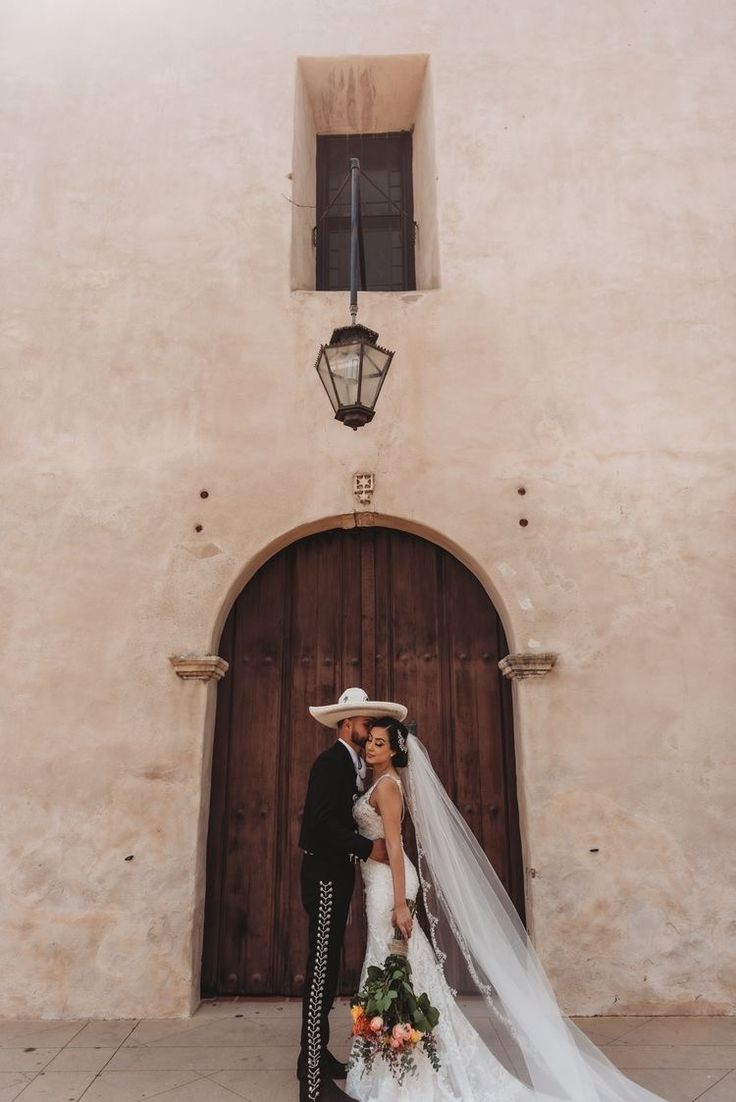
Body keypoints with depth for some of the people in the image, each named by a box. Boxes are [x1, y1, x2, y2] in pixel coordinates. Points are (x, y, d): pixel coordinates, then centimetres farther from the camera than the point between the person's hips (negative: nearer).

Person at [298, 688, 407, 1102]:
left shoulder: (350, 764, 14)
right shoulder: (331, 762, -16)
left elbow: (344, 818, 11)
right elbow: (322, 821, -24)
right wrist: (369, 848, -22)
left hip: (337, 875, 10)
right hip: (325, 875, -10)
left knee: (328, 967, 17)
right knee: (322, 969, -5)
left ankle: (317, 1054, 30)